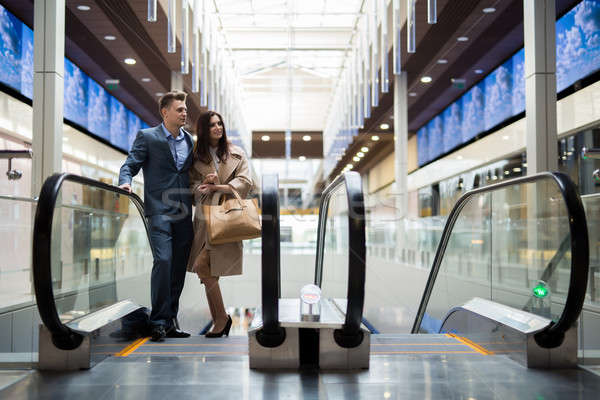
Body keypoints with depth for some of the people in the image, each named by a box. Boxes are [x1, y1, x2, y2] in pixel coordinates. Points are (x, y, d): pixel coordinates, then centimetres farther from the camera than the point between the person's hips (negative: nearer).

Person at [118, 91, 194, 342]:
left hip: (184, 213, 5)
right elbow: (130, 164, -1)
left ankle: (170, 321, 16)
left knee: (179, 266, 6)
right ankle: (159, 322, -8)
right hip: (159, 210, -5)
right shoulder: (147, 137, 3)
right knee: (163, 261, -17)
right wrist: (125, 182, -20)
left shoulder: (189, 140, 17)